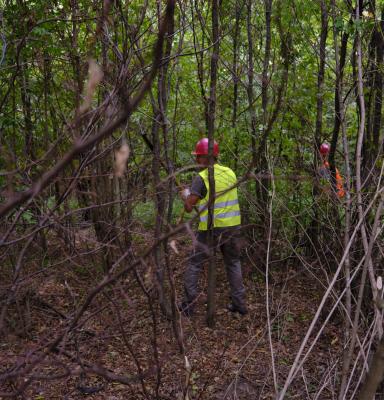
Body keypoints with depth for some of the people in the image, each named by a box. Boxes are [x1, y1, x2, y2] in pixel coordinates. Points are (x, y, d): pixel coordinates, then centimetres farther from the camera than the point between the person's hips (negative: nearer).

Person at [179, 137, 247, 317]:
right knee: (233, 263, 21)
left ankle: (188, 305, 15)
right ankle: (239, 302, 21)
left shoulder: (201, 178, -12)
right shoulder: (230, 173, 6)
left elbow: (189, 207, -15)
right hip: (232, 226, 5)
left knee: (194, 264, 10)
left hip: (210, 228, -5)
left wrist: (185, 195, 6)